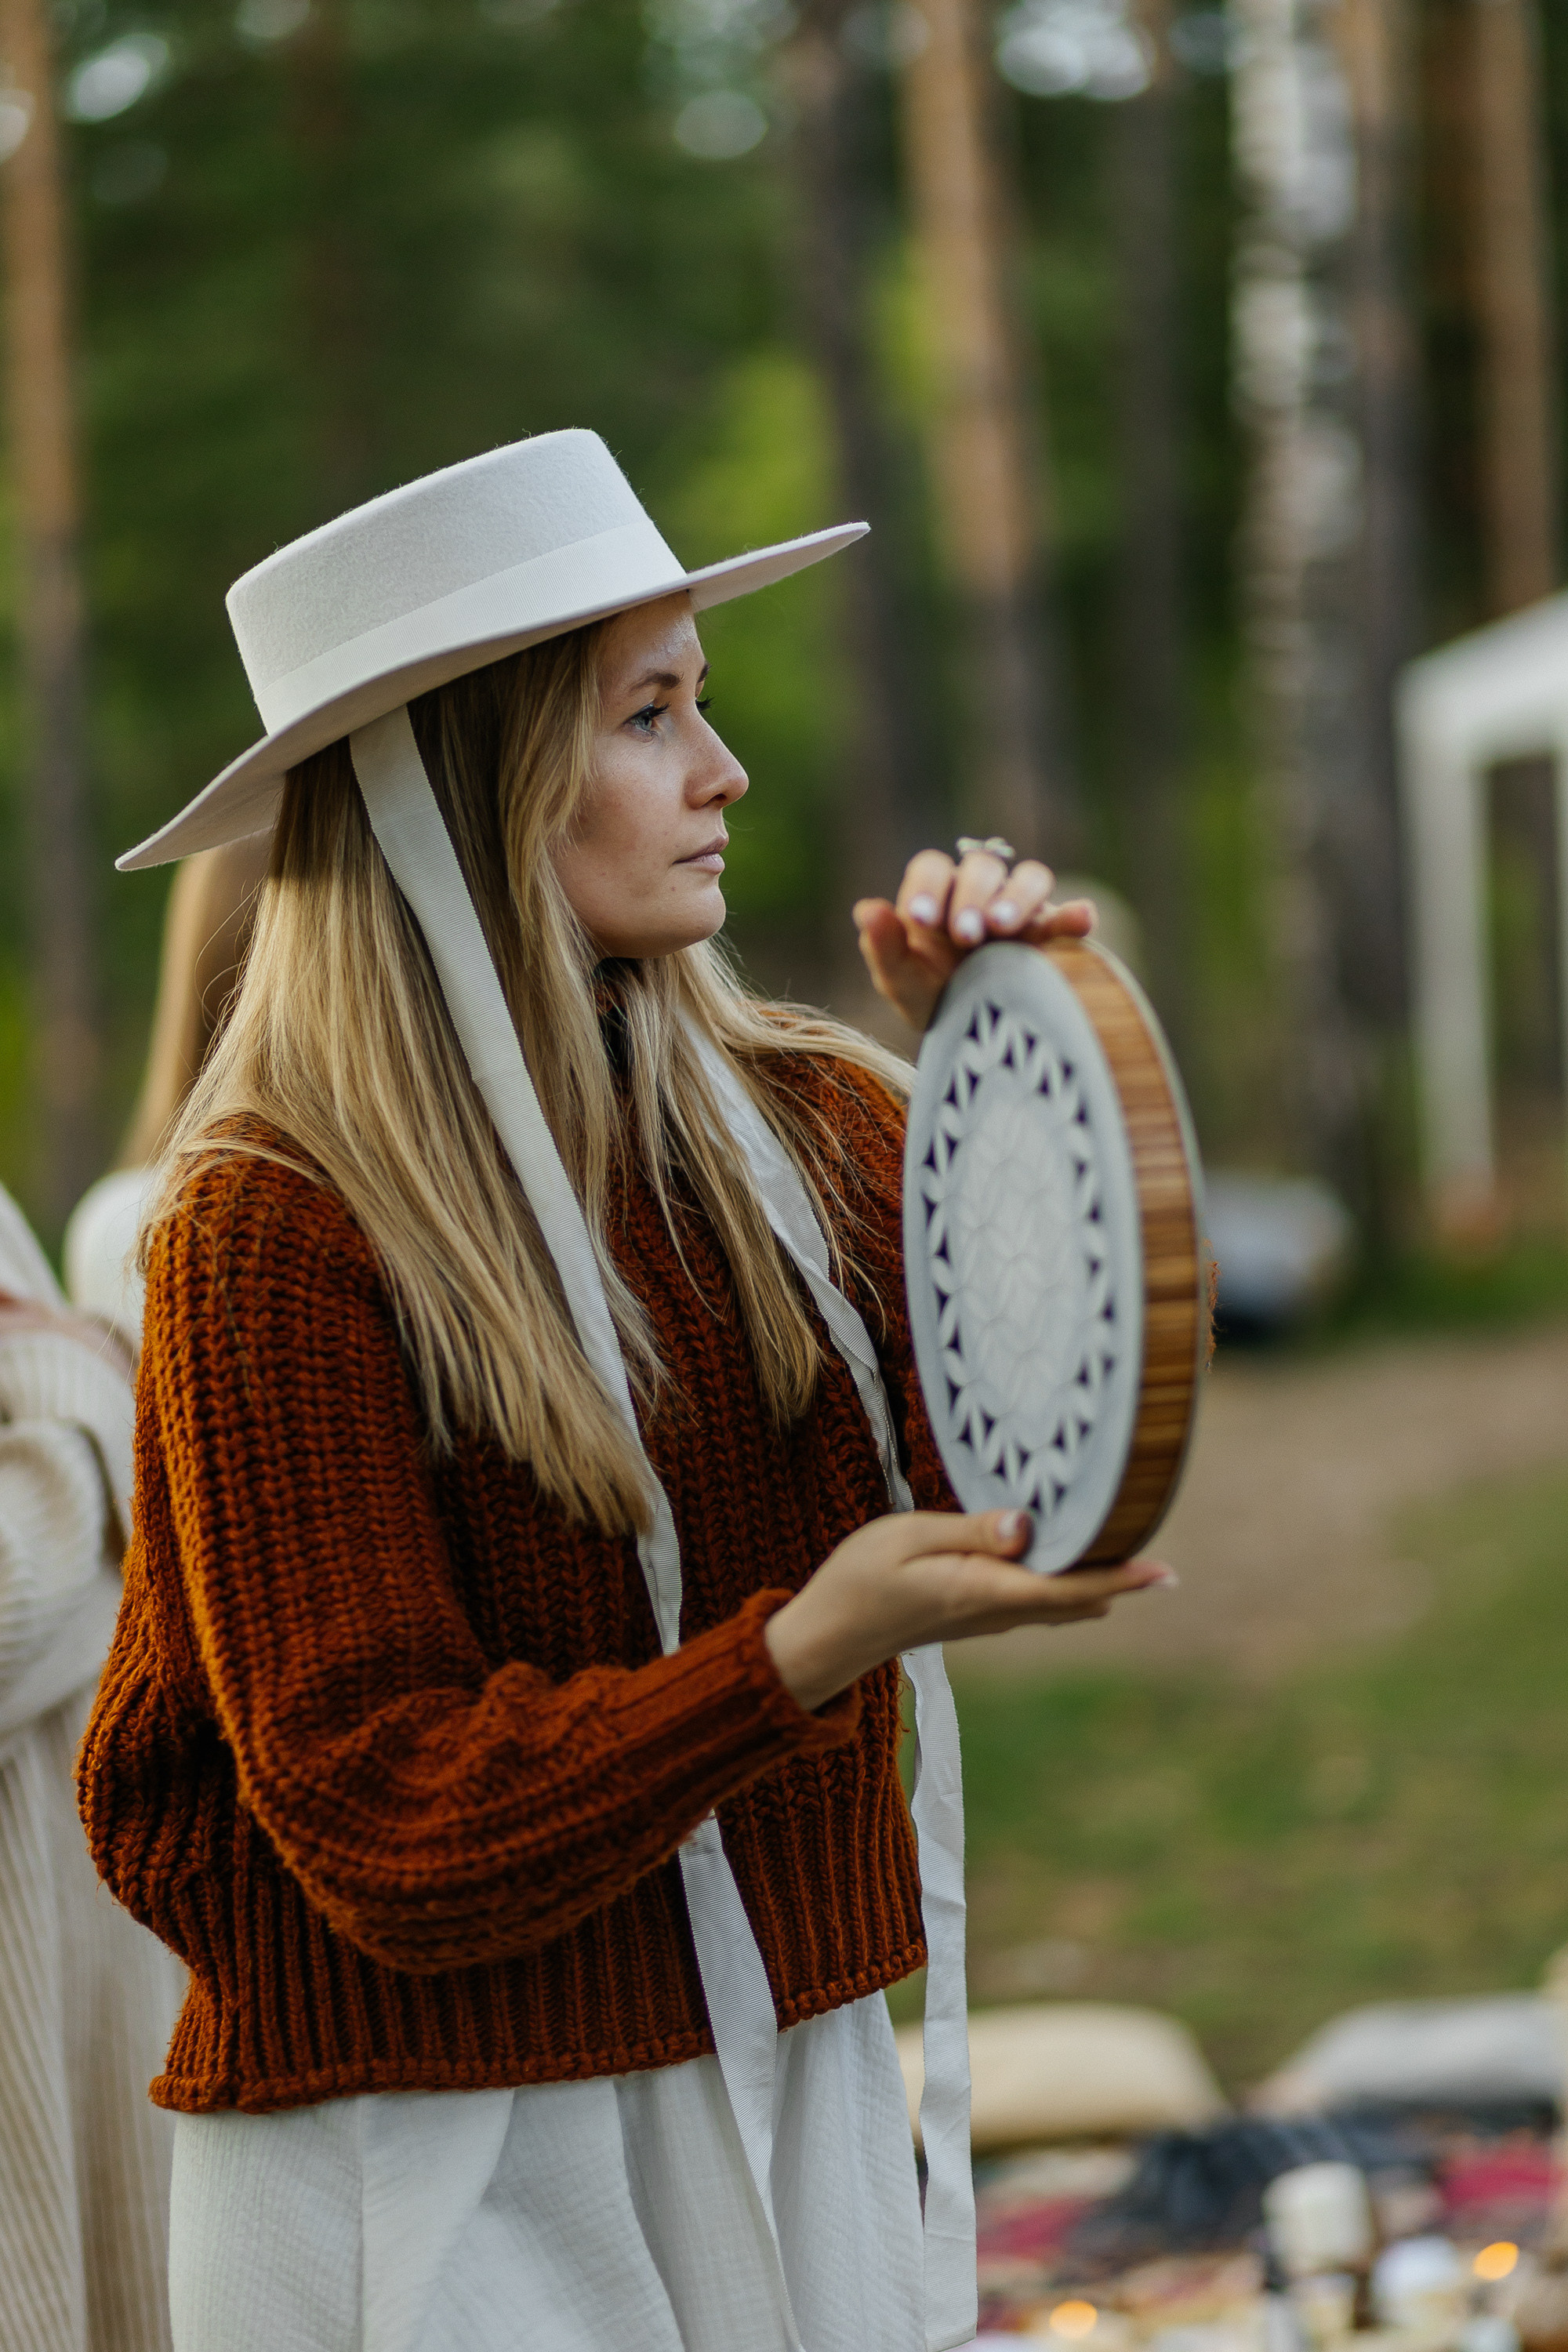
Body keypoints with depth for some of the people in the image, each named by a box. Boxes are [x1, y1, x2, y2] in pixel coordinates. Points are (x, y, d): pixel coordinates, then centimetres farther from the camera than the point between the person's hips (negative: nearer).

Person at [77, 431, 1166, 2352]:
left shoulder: (807, 1122, 0)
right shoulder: (273, 1240, -14)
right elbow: (391, 1826, -17)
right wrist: (804, 1653, -28)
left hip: (805, 2103, 5)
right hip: (442, 2175, -5)